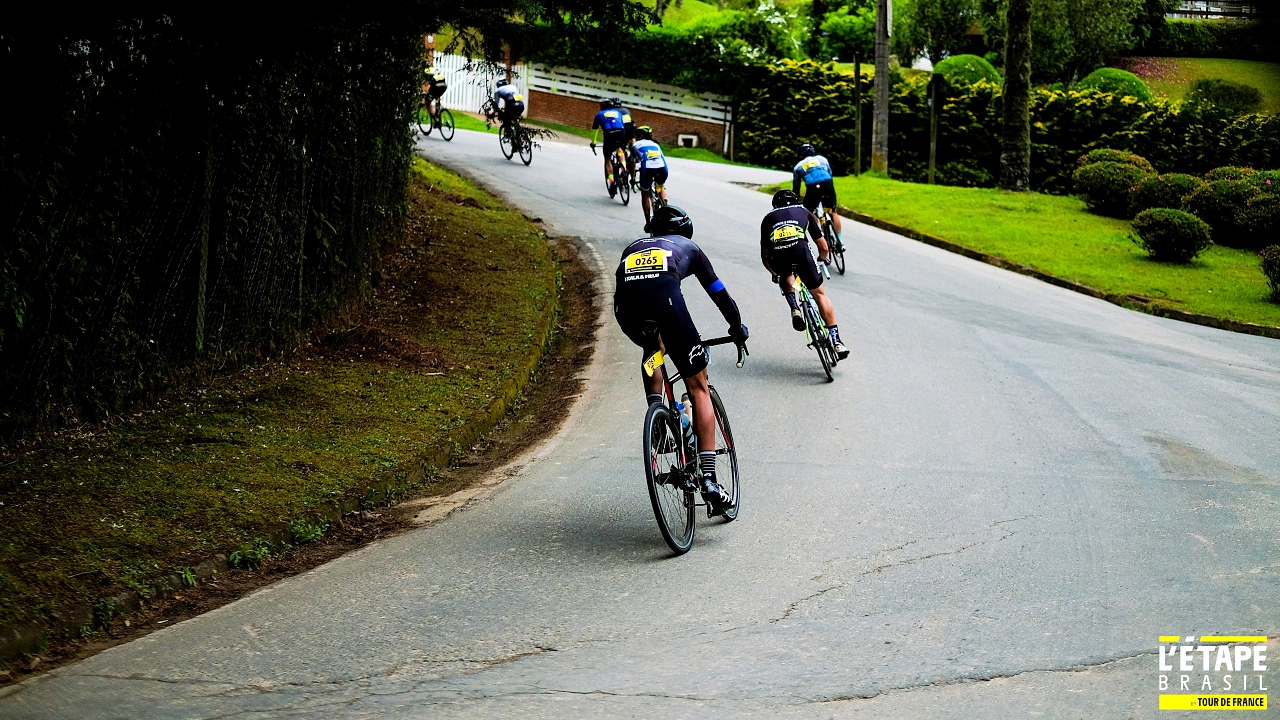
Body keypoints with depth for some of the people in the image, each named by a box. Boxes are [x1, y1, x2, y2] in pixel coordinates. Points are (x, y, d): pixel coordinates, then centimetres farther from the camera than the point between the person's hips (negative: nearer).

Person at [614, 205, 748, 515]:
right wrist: (738, 329, 58)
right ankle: (709, 480, 2)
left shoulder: (634, 247, 40)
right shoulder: (688, 247, 35)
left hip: (624, 303, 3)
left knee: (654, 348, 40)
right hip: (663, 295, -3)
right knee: (698, 388, 9)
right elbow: (720, 294, 40)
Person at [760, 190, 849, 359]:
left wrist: (775, 273, 54)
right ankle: (836, 341, 11)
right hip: (801, 252, -1)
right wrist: (823, 259, 56)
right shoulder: (804, 212, 32)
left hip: (777, 257, 1)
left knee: (785, 278, 38)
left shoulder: (768, 218, 33)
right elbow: (823, 247, 33)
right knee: (819, 294, 17)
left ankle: (794, 309, 13)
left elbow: (764, 256, 36)